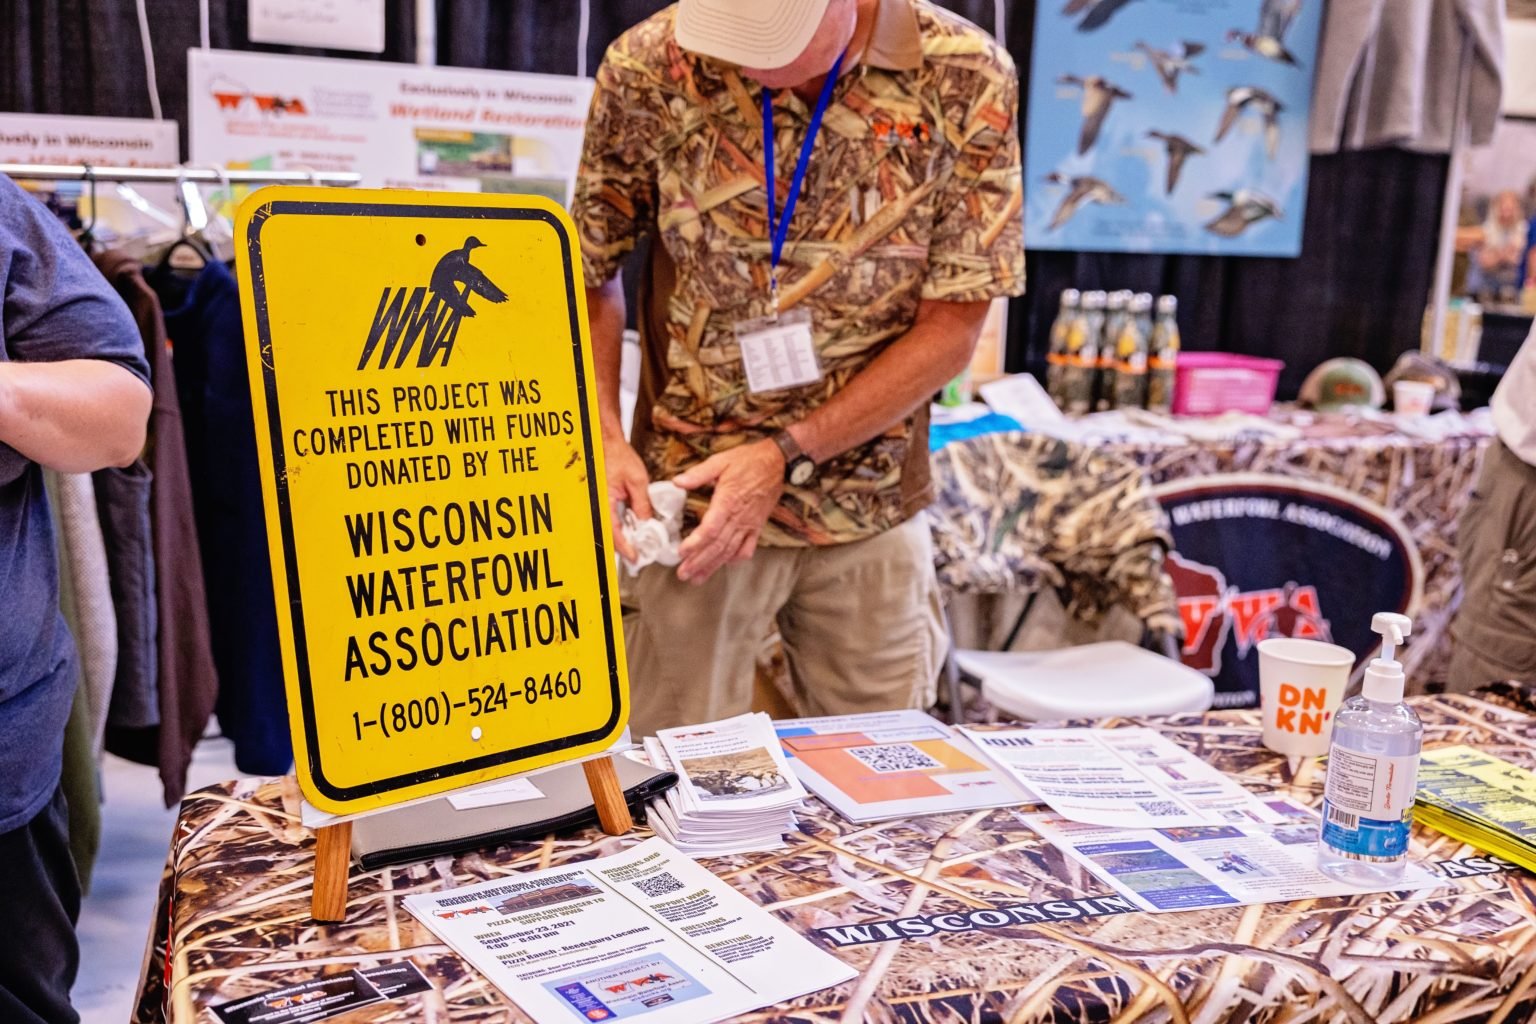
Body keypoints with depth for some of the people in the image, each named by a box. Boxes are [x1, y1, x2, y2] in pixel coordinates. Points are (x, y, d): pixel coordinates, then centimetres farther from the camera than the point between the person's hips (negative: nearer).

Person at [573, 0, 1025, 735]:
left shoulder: (966, 79, -10)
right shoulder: (649, 68, -8)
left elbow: (953, 328, -8)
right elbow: (590, 273, 3)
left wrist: (787, 454, -14)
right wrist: (602, 438, -11)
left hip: (872, 508, 1)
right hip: (689, 502, 0)